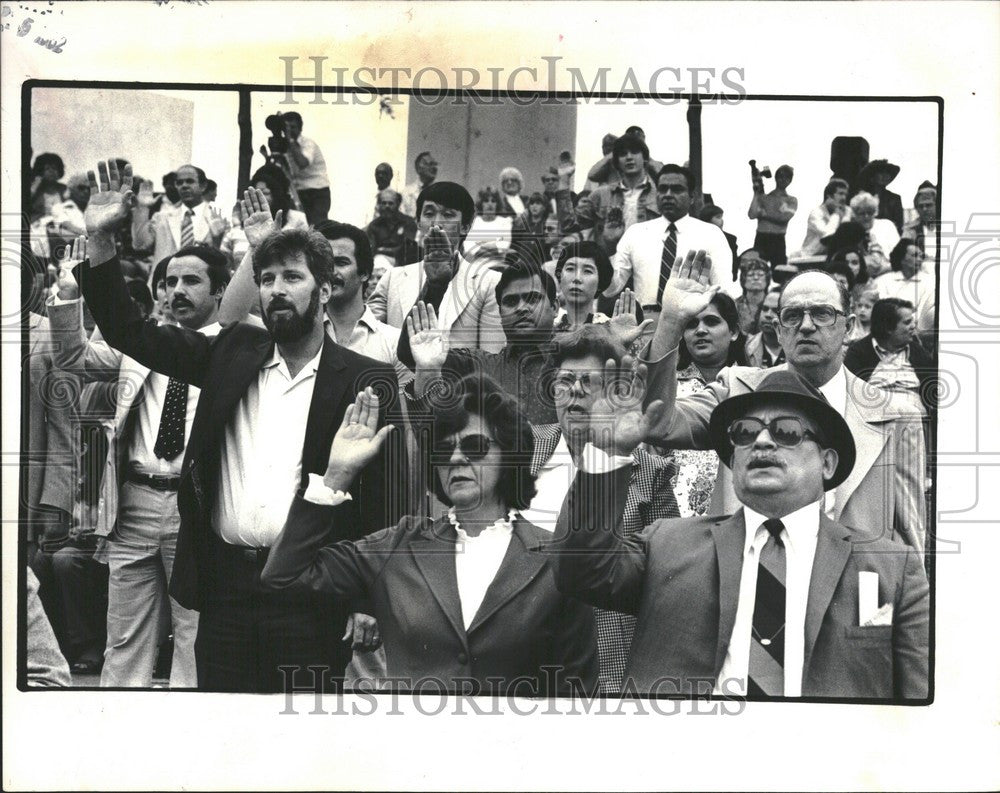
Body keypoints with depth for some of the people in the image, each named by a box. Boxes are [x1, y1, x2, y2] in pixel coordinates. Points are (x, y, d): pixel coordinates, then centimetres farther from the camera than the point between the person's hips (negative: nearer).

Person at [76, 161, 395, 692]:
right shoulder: (233, 353, 9)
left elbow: (384, 494, -4)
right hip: (224, 583, 4)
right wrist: (99, 238, -1)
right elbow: (127, 331, 10)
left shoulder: (366, 381, -3)